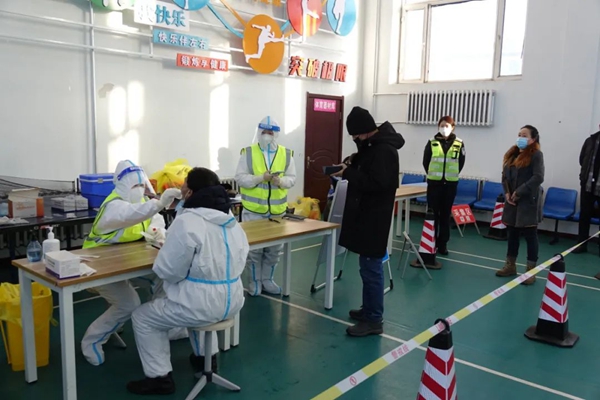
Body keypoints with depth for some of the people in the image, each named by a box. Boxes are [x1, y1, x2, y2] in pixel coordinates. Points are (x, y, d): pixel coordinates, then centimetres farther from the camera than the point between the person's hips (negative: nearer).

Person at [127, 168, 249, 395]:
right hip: (231, 301, 8)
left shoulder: (188, 221, -19)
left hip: (203, 305, -8)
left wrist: (160, 261, 5)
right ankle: (206, 356, 44)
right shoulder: (231, 220, 6)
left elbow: (168, 270, -17)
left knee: (142, 318, 13)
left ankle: (159, 377, 16)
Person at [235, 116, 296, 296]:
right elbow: (240, 178, -8)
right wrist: (261, 178, -21)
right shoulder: (248, 152, -3)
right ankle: (254, 282, 19)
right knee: (253, 248, 5)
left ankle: (267, 280, 27)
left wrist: (281, 181, -18)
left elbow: (292, 178, 3)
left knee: (274, 248, 11)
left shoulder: (286, 154, 4)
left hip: (276, 210, 3)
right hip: (253, 210, -3)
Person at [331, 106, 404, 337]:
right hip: (365, 214, 11)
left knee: (371, 268, -5)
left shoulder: (384, 149, -19)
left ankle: (374, 320, 5)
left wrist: (348, 174, -21)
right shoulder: (372, 145, 13)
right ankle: (368, 310, 31)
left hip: (374, 217, -11)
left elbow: (376, 182, -27)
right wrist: (350, 167, 6)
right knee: (367, 266, 18)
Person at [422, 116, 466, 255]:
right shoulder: (432, 143, -1)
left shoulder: (459, 144, 0)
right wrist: (433, 175, 7)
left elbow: (461, 162, 9)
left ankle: (443, 244, 14)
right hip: (434, 183, 0)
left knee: (446, 214, 6)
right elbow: (425, 161, 7)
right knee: (433, 213, 2)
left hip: (450, 184, 1)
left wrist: (453, 175, 7)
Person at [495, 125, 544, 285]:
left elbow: (538, 178, -17)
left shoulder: (536, 155, -8)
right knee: (512, 234, 13)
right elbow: (505, 175, 13)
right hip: (512, 201, 6)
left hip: (529, 202, -6)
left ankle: (531, 270, 8)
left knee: (530, 236, 1)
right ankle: (510, 265, 25)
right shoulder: (512, 154, 12)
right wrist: (507, 193, -2)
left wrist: (519, 192, -17)